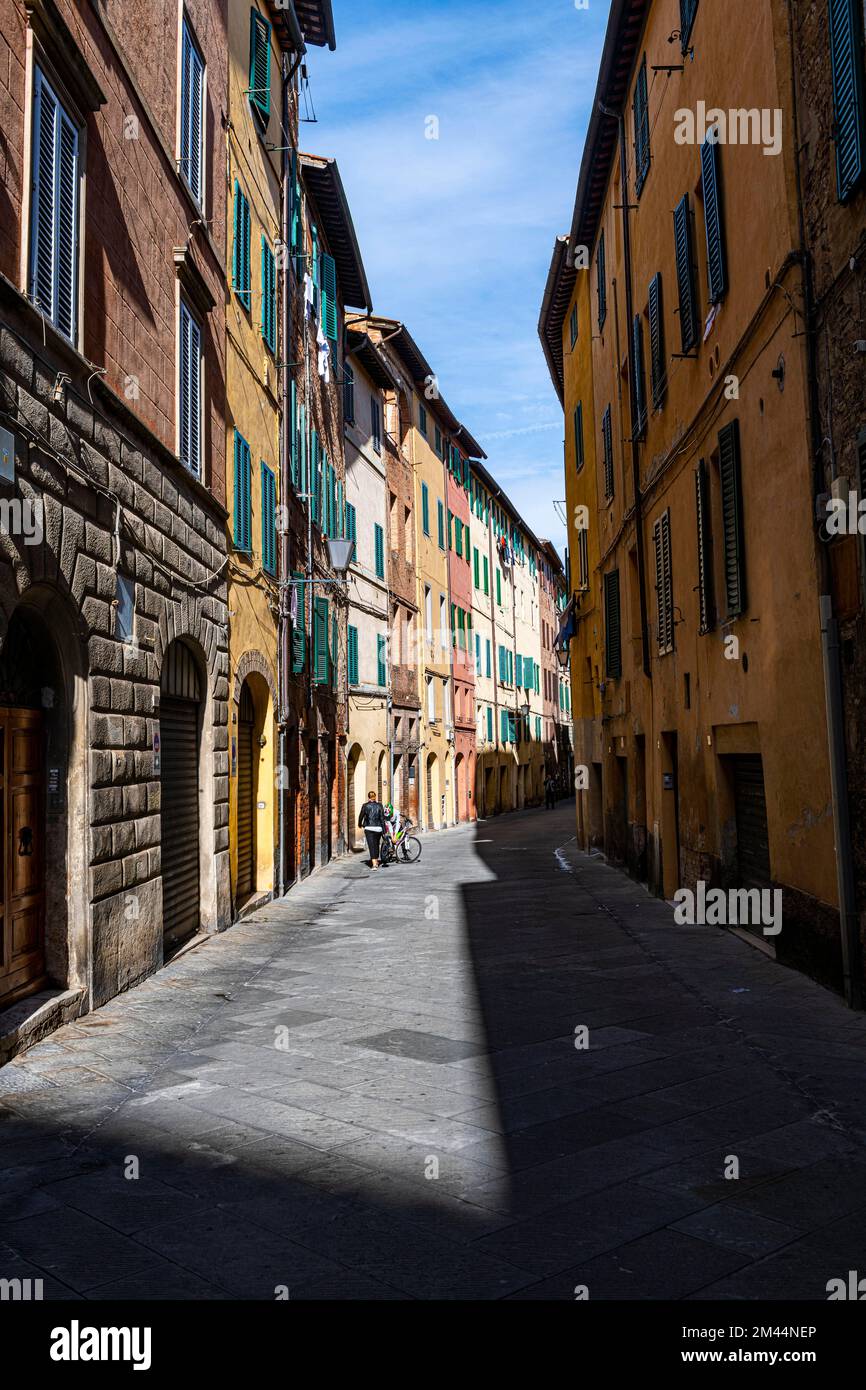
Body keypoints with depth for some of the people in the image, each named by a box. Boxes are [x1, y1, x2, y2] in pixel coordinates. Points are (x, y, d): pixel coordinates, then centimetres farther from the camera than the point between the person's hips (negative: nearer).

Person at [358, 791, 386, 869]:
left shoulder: (365, 806, -2)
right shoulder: (379, 805, 0)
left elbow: (361, 816, 5)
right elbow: (382, 818, -3)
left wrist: (360, 824, 25)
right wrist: (384, 830, -1)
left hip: (369, 828, -2)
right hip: (378, 828, 2)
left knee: (371, 846, -5)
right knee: (377, 845, 19)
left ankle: (374, 864, -18)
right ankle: (376, 861, 33)